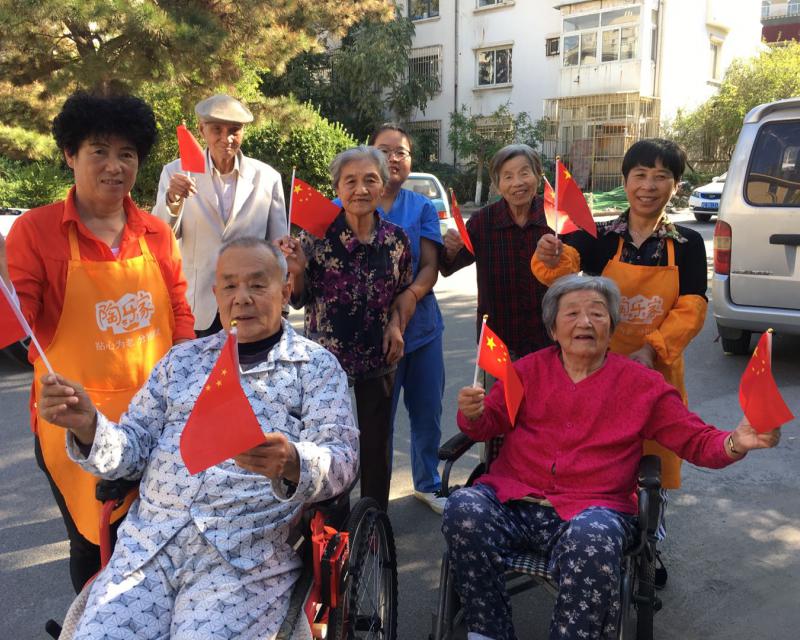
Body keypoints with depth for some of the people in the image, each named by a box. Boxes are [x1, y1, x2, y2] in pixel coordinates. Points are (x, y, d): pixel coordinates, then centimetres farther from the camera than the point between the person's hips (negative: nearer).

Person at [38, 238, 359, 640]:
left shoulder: (317, 365, 3)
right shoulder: (181, 359, 15)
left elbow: (341, 459, -7)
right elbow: (134, 449, 14)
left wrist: (290, 462, -30)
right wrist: (87, 427, -8)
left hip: (249, 558, -3)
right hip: (149, 544, 4)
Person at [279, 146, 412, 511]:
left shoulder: (396, 239, -2)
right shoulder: (317, 235, -10)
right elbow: (298, 300, -2)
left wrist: (396, 324, -4)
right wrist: (297, 271, -21)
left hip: (377, 364, 2)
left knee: (376, 448, 13)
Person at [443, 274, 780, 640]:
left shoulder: (642, 384, 11)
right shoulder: (529, 369, 15)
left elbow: (697, 441, 10)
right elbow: (487, 425, 12)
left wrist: (736, 443, -12)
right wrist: (473, 414, -12)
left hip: (591, 510, -2)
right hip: (512, 498, 2)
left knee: (592, 541, -37)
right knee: (464, 511, -28)